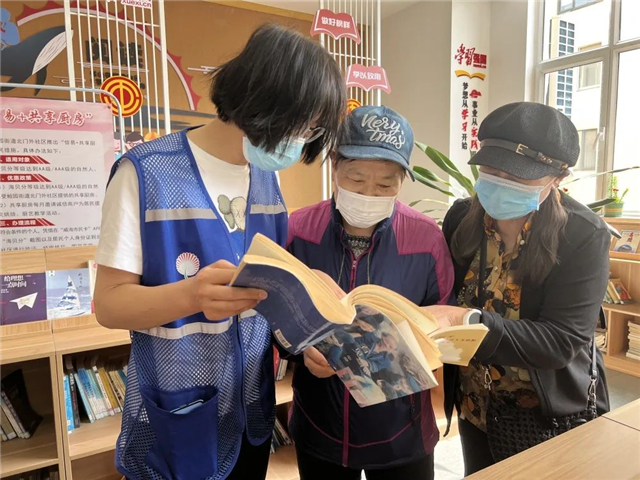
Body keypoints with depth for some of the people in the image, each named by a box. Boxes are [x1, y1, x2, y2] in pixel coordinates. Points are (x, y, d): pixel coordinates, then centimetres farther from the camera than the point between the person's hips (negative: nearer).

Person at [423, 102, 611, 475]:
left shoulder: (584, 236, -20)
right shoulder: (461, 218, -8)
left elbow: (562, 340, -25)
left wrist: (468, 321, -37)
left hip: (552, 415, -3)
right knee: (478, 476, 23)